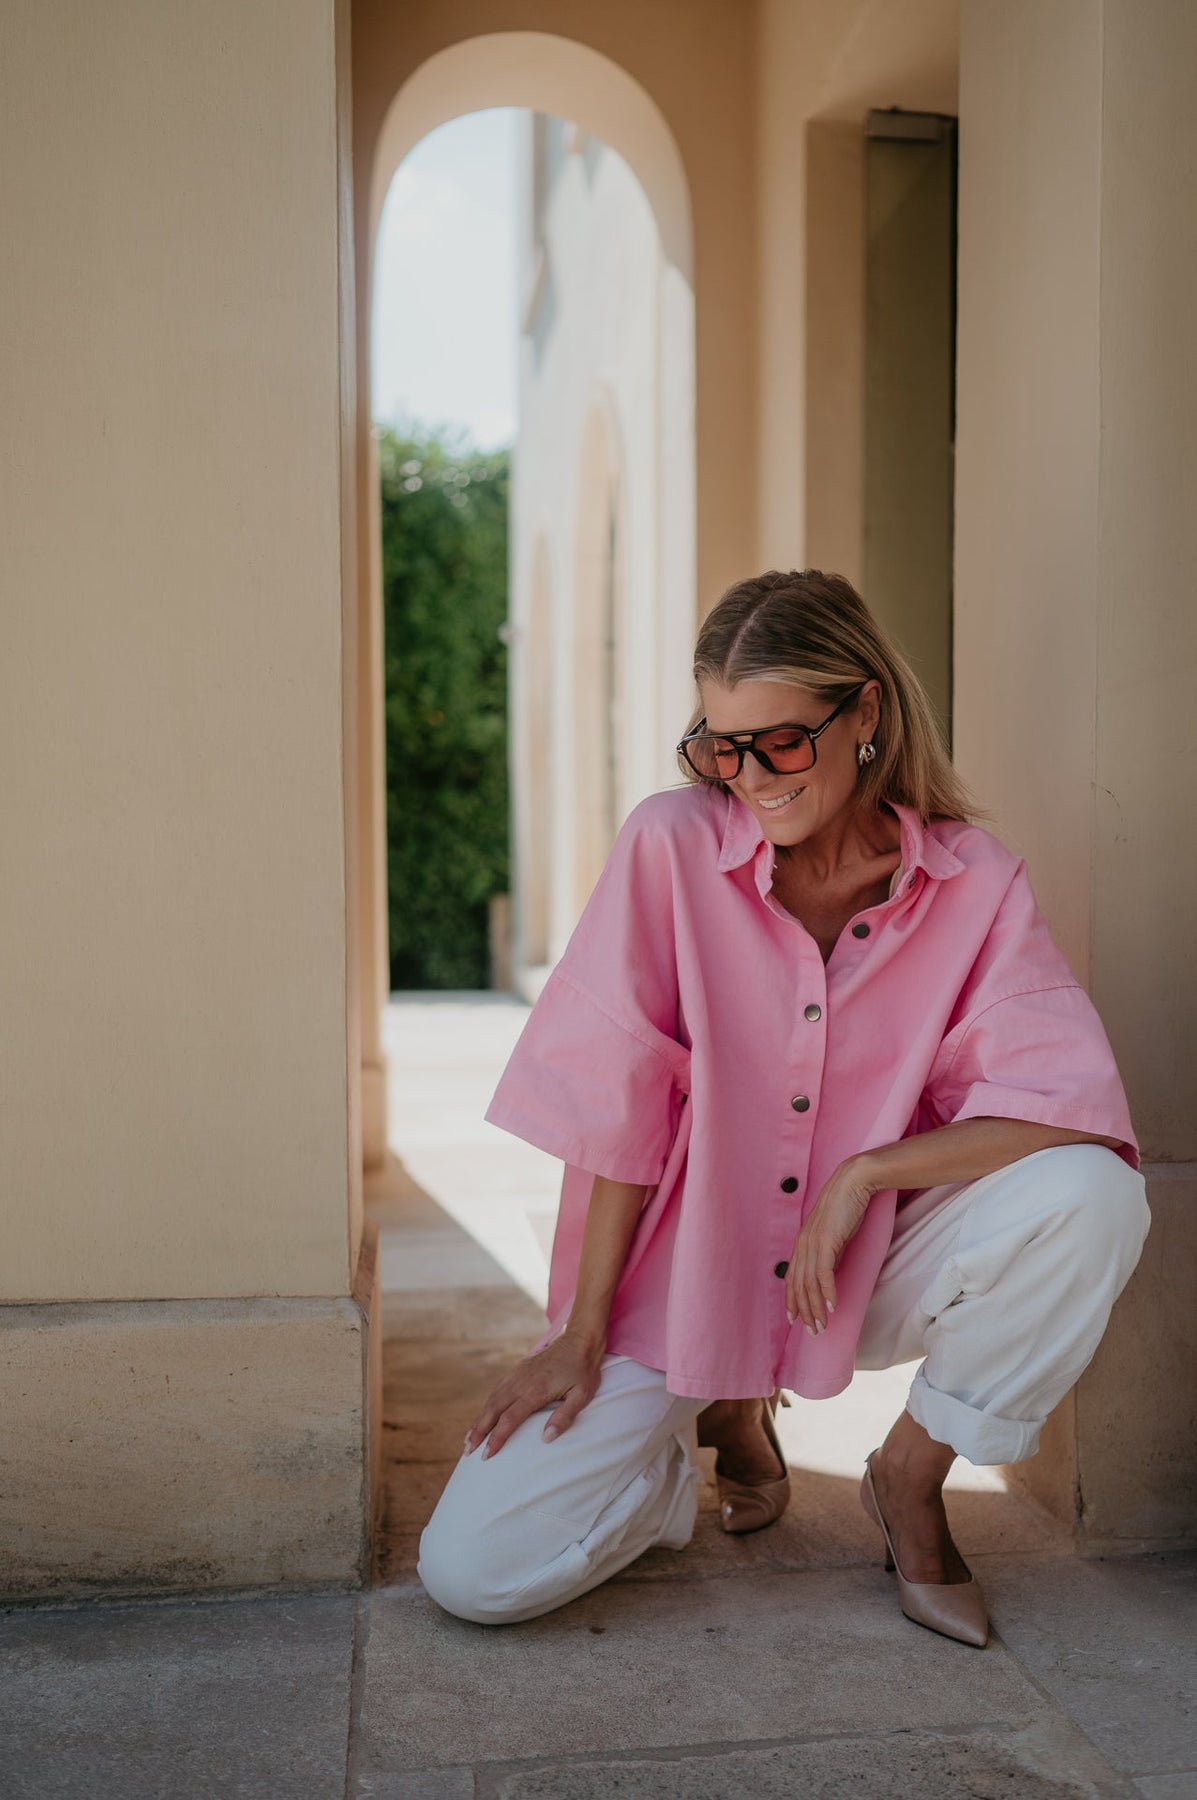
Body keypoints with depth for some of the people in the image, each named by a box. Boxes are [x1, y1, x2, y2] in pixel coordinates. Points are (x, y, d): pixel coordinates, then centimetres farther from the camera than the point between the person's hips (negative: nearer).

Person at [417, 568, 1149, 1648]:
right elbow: (614, 1101, -11)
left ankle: (911, 1478, -1)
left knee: (1087, 1198, -28)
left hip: (869, 1272, 1)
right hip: (680, 1275, 0)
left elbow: (1078, 1106, -18)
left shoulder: (975, 884, -9)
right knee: (472, 1574, -14)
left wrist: (863, 1174, -24)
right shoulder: (671, 846, -12)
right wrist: (584, 1331, -10)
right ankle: (718, 1419, 17)